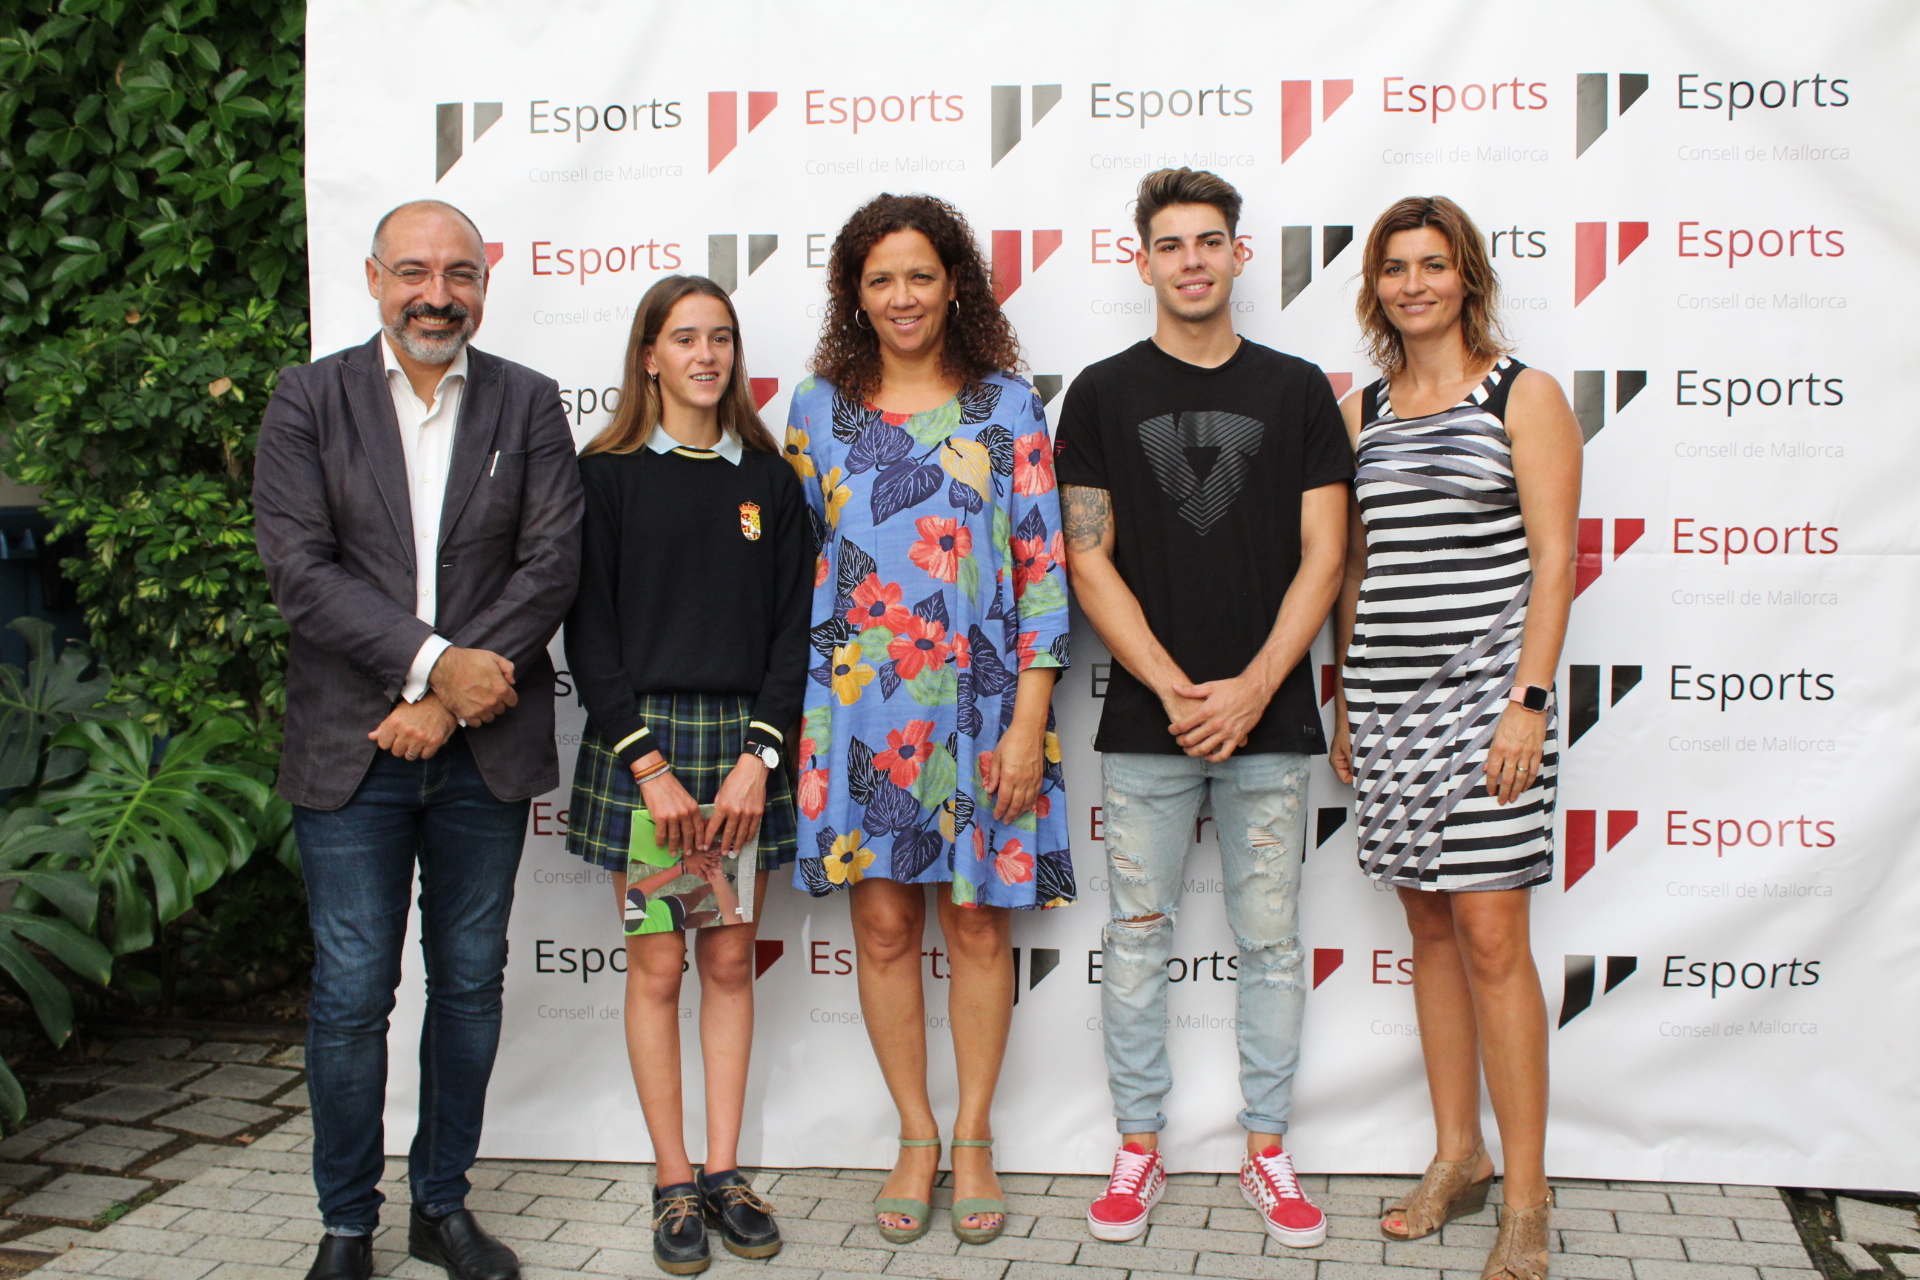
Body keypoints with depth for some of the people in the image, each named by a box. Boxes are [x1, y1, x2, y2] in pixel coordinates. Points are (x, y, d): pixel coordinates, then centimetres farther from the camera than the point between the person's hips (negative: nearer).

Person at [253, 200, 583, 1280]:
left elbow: (553, 561, -4)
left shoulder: (528, 403, 6)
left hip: (485, 746, 2)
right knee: (351, 997, 3)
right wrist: (434, 660, -16)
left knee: (471, 985, 10)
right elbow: (301, 570, -7)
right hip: (351, 747, -1)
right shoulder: (310, 400, 3)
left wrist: (450, 698, -12)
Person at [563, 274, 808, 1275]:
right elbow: (589, 631, -3)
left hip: (746, 743, 2)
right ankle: (673, 1185, 13)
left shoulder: (769, 480, 7)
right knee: (657, 967, 3)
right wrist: (648, 765, -11)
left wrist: (760, 754, -8)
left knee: (730, 963, 8)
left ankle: (724, 1173, 17)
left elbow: (793, 626, 4)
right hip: (641, 741, -2)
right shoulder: (608, 476, 1)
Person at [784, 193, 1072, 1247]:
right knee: (883, 925, 6)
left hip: (982, 707, -1)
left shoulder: (1007, 405, 1)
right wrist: (793, 713, 6)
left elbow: (1043, 566, -2)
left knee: (978, 921, 7)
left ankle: (973, 1138, 23)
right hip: (858, 708, 1)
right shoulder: (818, 409, 6)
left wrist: (1027, 722, -9)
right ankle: (915, 1136, 23)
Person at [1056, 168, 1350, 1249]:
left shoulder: (1297, 390, 6)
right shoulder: (1104, 394, 5)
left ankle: (1268, 1148, 21)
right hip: (1145, 722, 0)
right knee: (1139, 936, 7)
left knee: (1271, 938, 7)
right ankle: (1140, 1144, 20)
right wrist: (1170, 686, -10)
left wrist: (1252, 688, -10)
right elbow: (1089, 560, 0)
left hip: (1269, 719, 0)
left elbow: (1323, 555, 2)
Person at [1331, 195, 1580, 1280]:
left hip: (1484, 687, -5)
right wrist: (1345, 702, 14)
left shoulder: (1525, 395, 0)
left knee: (1491, 933, -7)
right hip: (1384, 696, 5)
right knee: (1429, 925, 11)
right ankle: (1457, 1156, 23)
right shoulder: (1358, 410, 13)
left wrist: (1530, 699, -14)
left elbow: (1552, 558, -6)